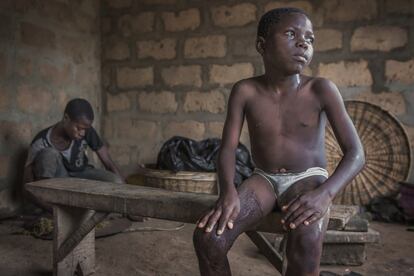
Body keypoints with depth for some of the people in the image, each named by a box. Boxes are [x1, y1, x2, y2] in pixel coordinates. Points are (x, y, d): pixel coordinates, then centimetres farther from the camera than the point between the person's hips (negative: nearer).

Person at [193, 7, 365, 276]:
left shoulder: (321, 89, -12)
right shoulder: (245, 91, -8)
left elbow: (356, 153, -14)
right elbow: (228, 148, -11)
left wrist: (324, 193, -33)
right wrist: (228, 191, -33)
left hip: (308, 180, -1)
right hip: (263, 180, 2)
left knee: (306, 243, -35)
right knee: (207, 237, -24)